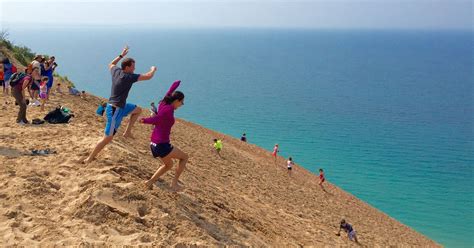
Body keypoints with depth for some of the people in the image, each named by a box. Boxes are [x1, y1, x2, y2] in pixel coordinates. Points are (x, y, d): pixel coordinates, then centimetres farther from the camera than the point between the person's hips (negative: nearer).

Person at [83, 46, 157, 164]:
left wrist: (121, 55, 29)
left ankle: (127, 132, 23)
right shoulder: (129, 76, -21)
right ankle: (89, 159, 6)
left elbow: (111, 64, 27)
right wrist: (153, 69, 4)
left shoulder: (116, 71, 1)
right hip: (115, 110, -9)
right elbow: (148, 76, -18)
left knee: (138, 110, 24)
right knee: (107, 138, -3)